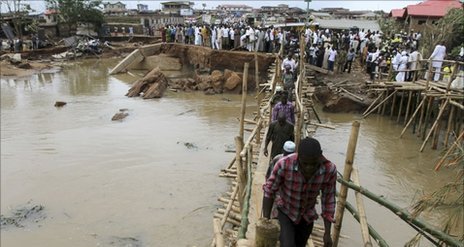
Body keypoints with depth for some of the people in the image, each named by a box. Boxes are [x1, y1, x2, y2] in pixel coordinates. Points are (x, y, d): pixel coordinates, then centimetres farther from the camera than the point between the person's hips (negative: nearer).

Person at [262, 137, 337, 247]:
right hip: (285, 213, -3)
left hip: (307, 216, 3)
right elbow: (269, 192, -20)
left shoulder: (330, 169, -27)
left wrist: (327, 233, -9)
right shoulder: (284, 164, -34)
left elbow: (328, 200, -13)